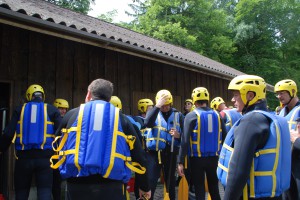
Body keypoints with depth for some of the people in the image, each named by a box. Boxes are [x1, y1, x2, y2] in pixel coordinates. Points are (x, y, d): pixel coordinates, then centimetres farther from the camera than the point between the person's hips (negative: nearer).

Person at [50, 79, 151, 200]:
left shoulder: (72, 115, 9)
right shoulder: (121, 118, 7)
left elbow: (58, 147, 16)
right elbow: (138, 156, 7)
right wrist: (145, 187, 17)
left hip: (76, 184, 1)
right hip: (110, 186, 0)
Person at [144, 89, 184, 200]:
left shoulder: (178, 115, 4)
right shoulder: (153, 112, 1)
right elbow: (147, 123, -22)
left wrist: (178, 135, -17)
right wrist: (157, 106, -26)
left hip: (171, 152, 2)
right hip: (154, 152, -2)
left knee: (170, 179, 16)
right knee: (151, 180, -3)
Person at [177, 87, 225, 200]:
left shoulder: (191, 116, -8)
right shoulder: (217, 115, 3)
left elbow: (185, 140, -13)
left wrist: (180, 162, -10)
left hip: (197, 158, -3)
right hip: (213, 158, 4)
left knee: (199, 190, 8)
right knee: (214, 189, 18)